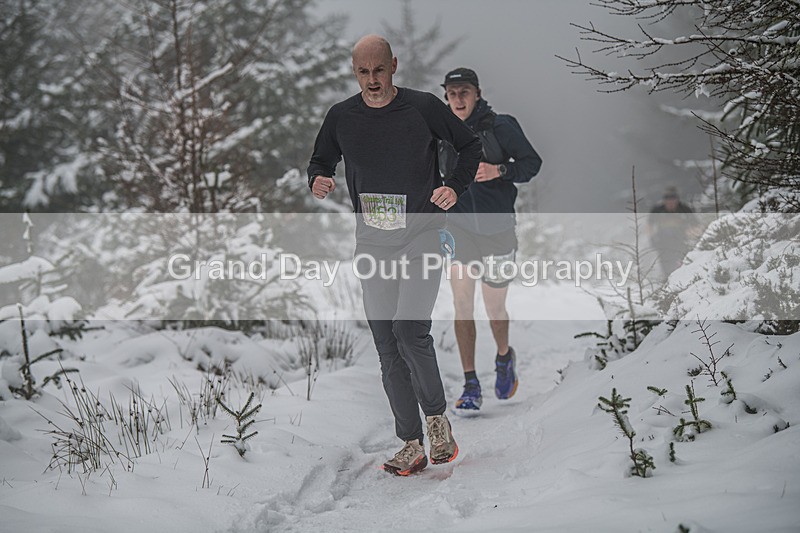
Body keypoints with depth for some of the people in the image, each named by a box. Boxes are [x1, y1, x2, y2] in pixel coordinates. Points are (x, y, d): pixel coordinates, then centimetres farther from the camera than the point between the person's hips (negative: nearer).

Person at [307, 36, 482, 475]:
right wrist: (318, 180, -4)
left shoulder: (423, 107, -3)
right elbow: (320, 161, 19)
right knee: (386, 344, 1)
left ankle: (437, 416, 3)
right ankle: (412, 446, 7)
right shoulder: (341, 117, 5)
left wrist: (454, 187, -6)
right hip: (372, 240, 4)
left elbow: (470, 146, 9)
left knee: (410, 329, -21)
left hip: (421, 233, -4)